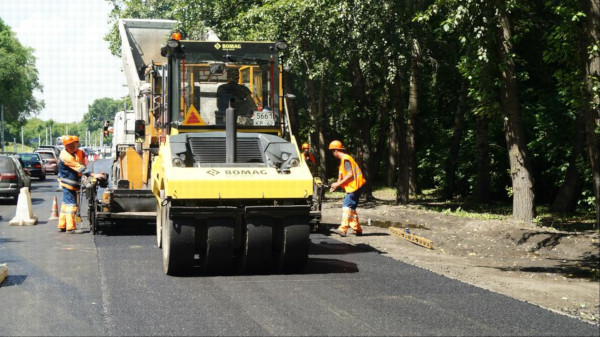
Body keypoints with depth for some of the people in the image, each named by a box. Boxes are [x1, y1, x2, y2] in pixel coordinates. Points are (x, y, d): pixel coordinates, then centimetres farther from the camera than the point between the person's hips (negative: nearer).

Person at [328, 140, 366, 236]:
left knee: (347, 206, -16)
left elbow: (350, 175, -21)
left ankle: (343, 229, -24)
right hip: (352, 187, 11)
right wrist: (336, 185, 12)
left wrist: (338, 184, -17)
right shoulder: (343, 159, 18)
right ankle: (357, 229, 20)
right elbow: (343, 176, 22)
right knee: (351, 208, 14)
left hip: (354, 186, -11)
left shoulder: (346, 159, -14)